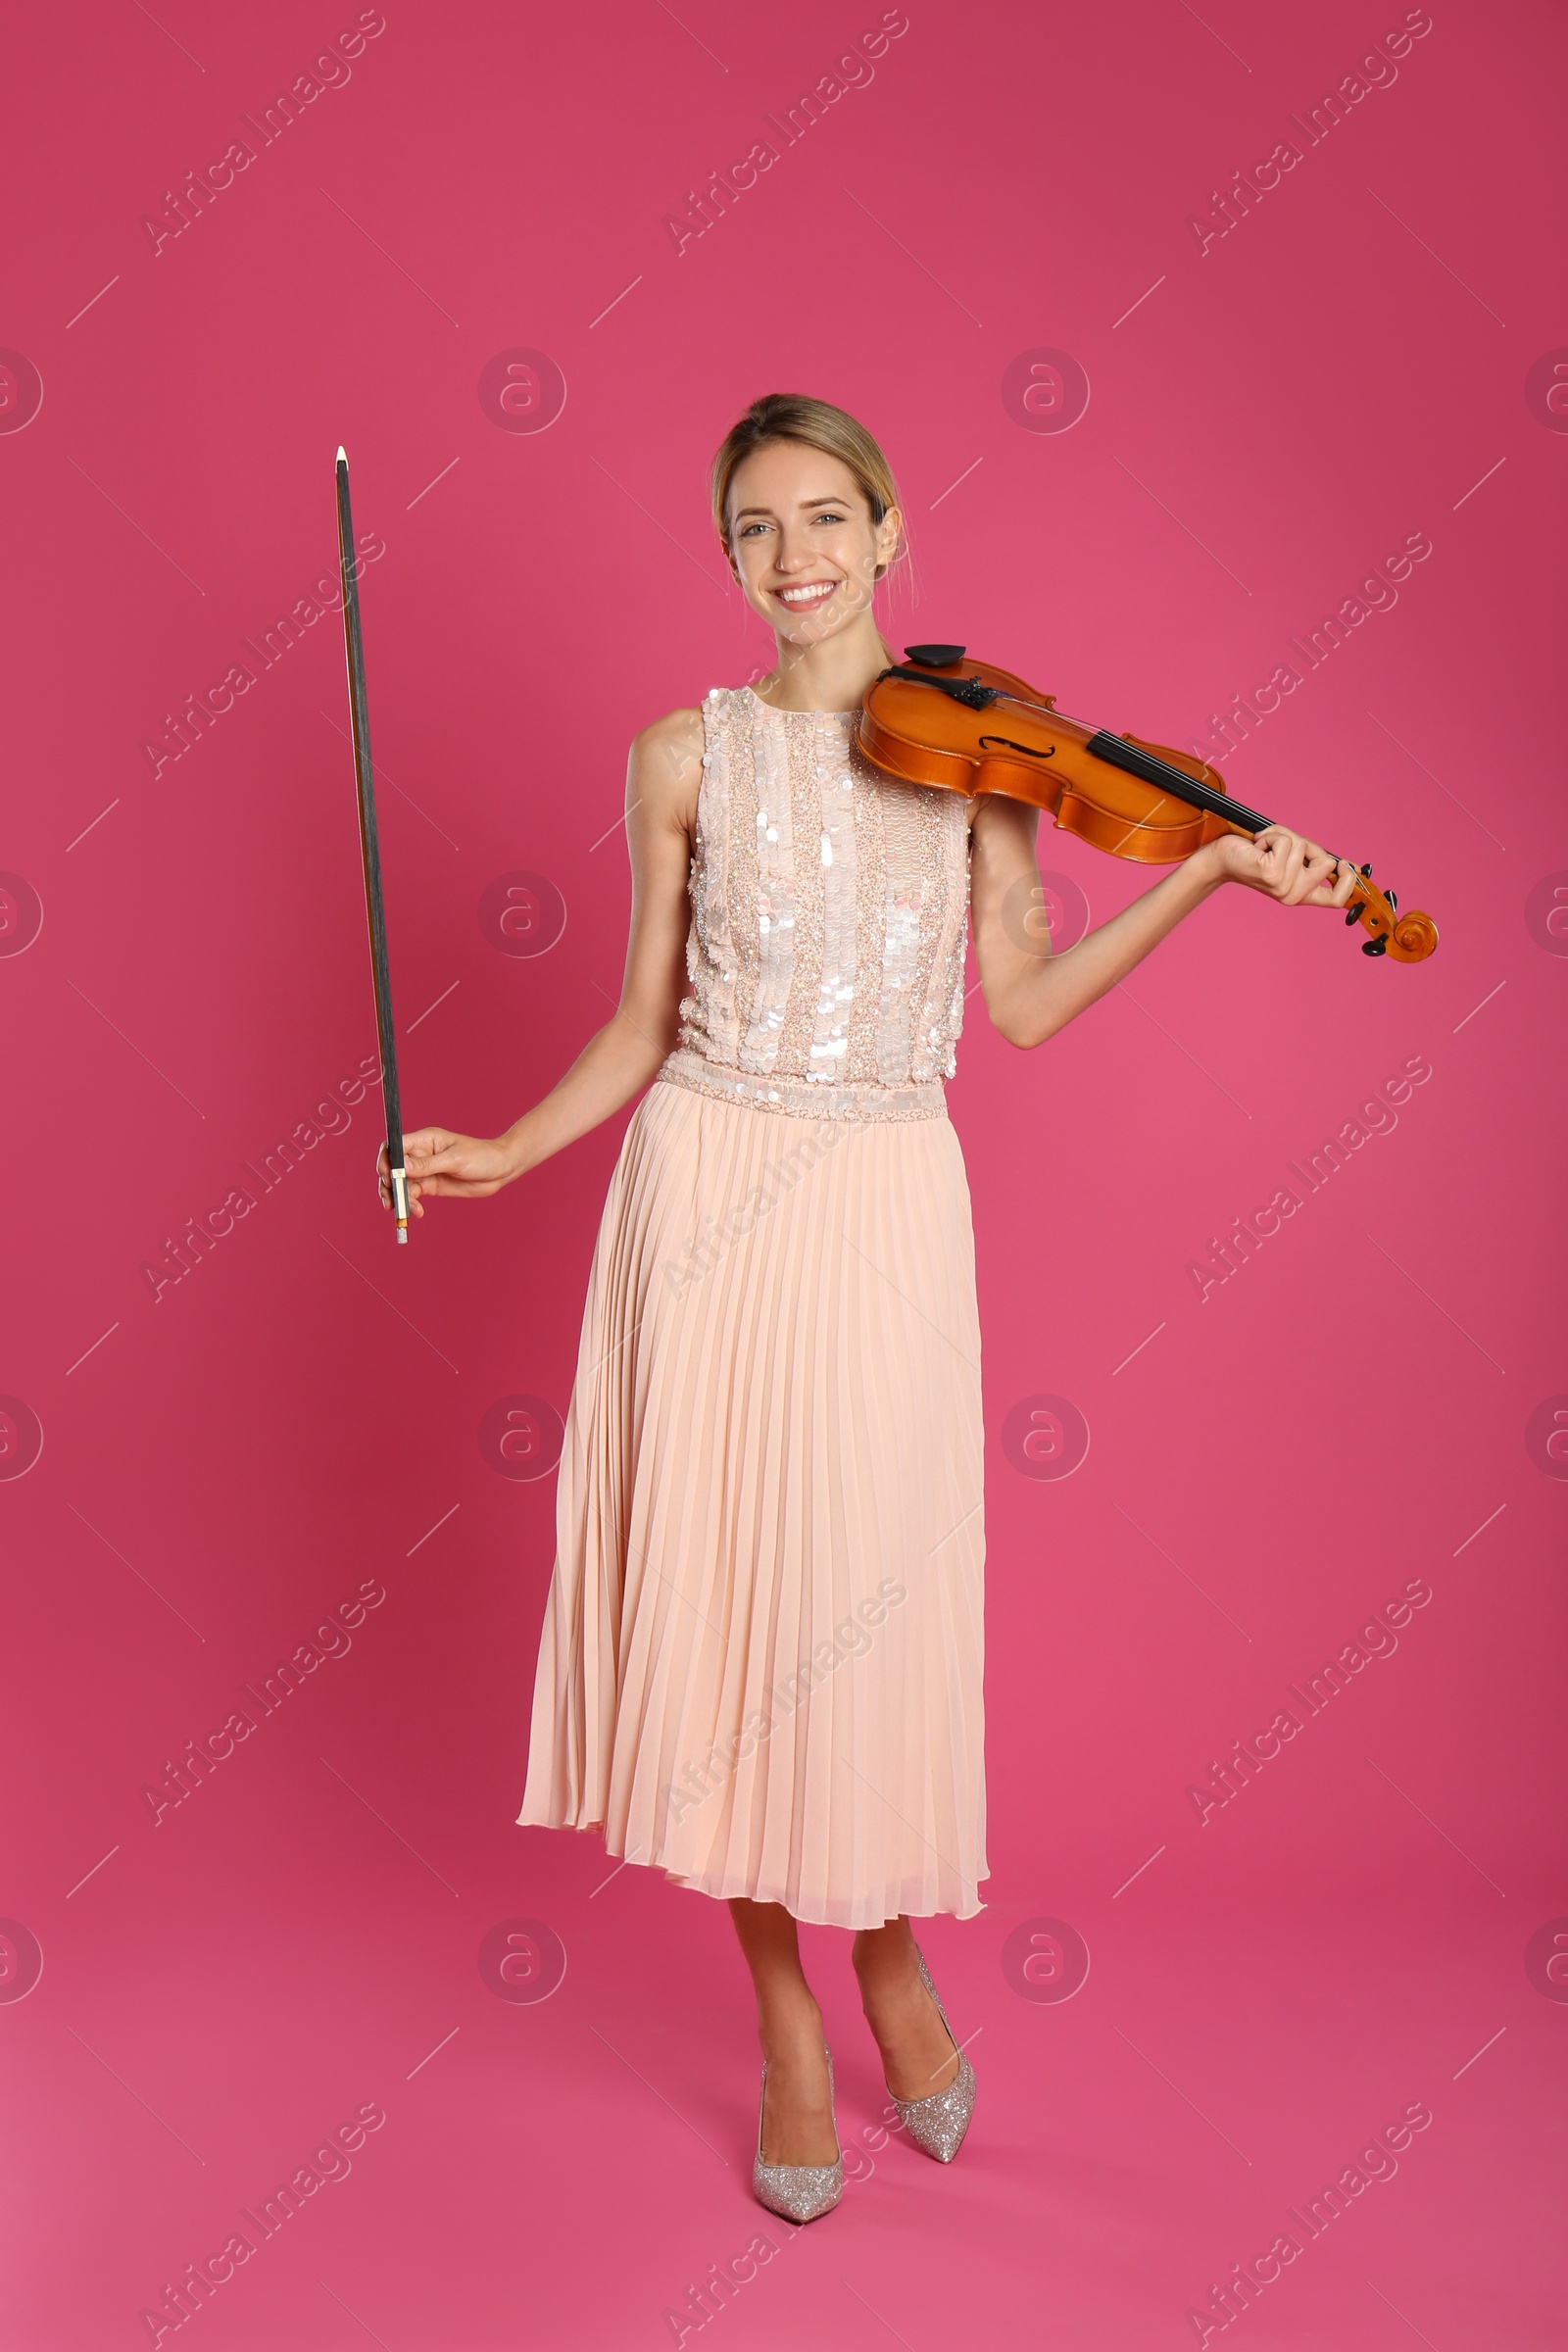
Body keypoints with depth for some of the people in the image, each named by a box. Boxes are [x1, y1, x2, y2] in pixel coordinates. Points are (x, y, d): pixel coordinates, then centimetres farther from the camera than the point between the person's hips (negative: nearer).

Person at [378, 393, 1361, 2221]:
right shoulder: (688, 754, 4)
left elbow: (1021, 1002, 4)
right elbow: (648, 1021, 7)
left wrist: (1211, 871, -3)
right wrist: (506, 1153, -1)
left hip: (885, 1210, 0)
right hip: (708, 1194, 1)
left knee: (873, 1596, 0)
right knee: (722, 1584, 3)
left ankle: (893, 1958, 31)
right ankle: (789, 2033, 23)